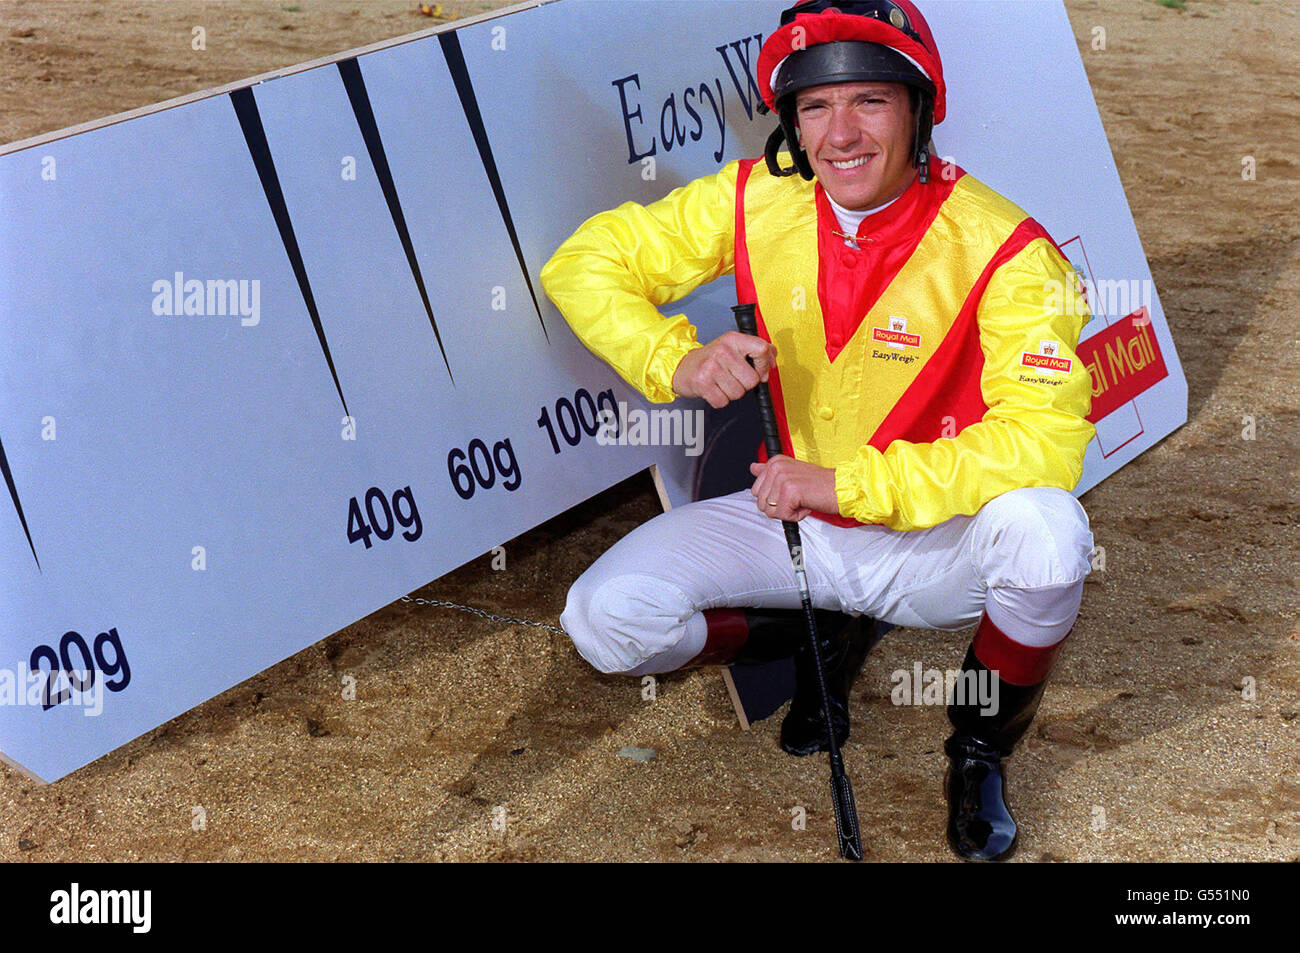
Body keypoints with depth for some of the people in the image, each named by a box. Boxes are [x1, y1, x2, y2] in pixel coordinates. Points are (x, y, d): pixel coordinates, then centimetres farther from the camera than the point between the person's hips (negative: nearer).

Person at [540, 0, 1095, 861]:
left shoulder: (1002, 249, -22)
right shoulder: (753, 202, -10)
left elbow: (1045, 438, -32)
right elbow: (587, 262, -4)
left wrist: (848, 484, -34)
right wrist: (679, 363, -23)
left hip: (934, 541, -3)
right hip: (790, 525, 3)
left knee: (1045, 529, -36)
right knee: (606, 619, -17)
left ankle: (980, 755, -4)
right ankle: (825, 643, 14)